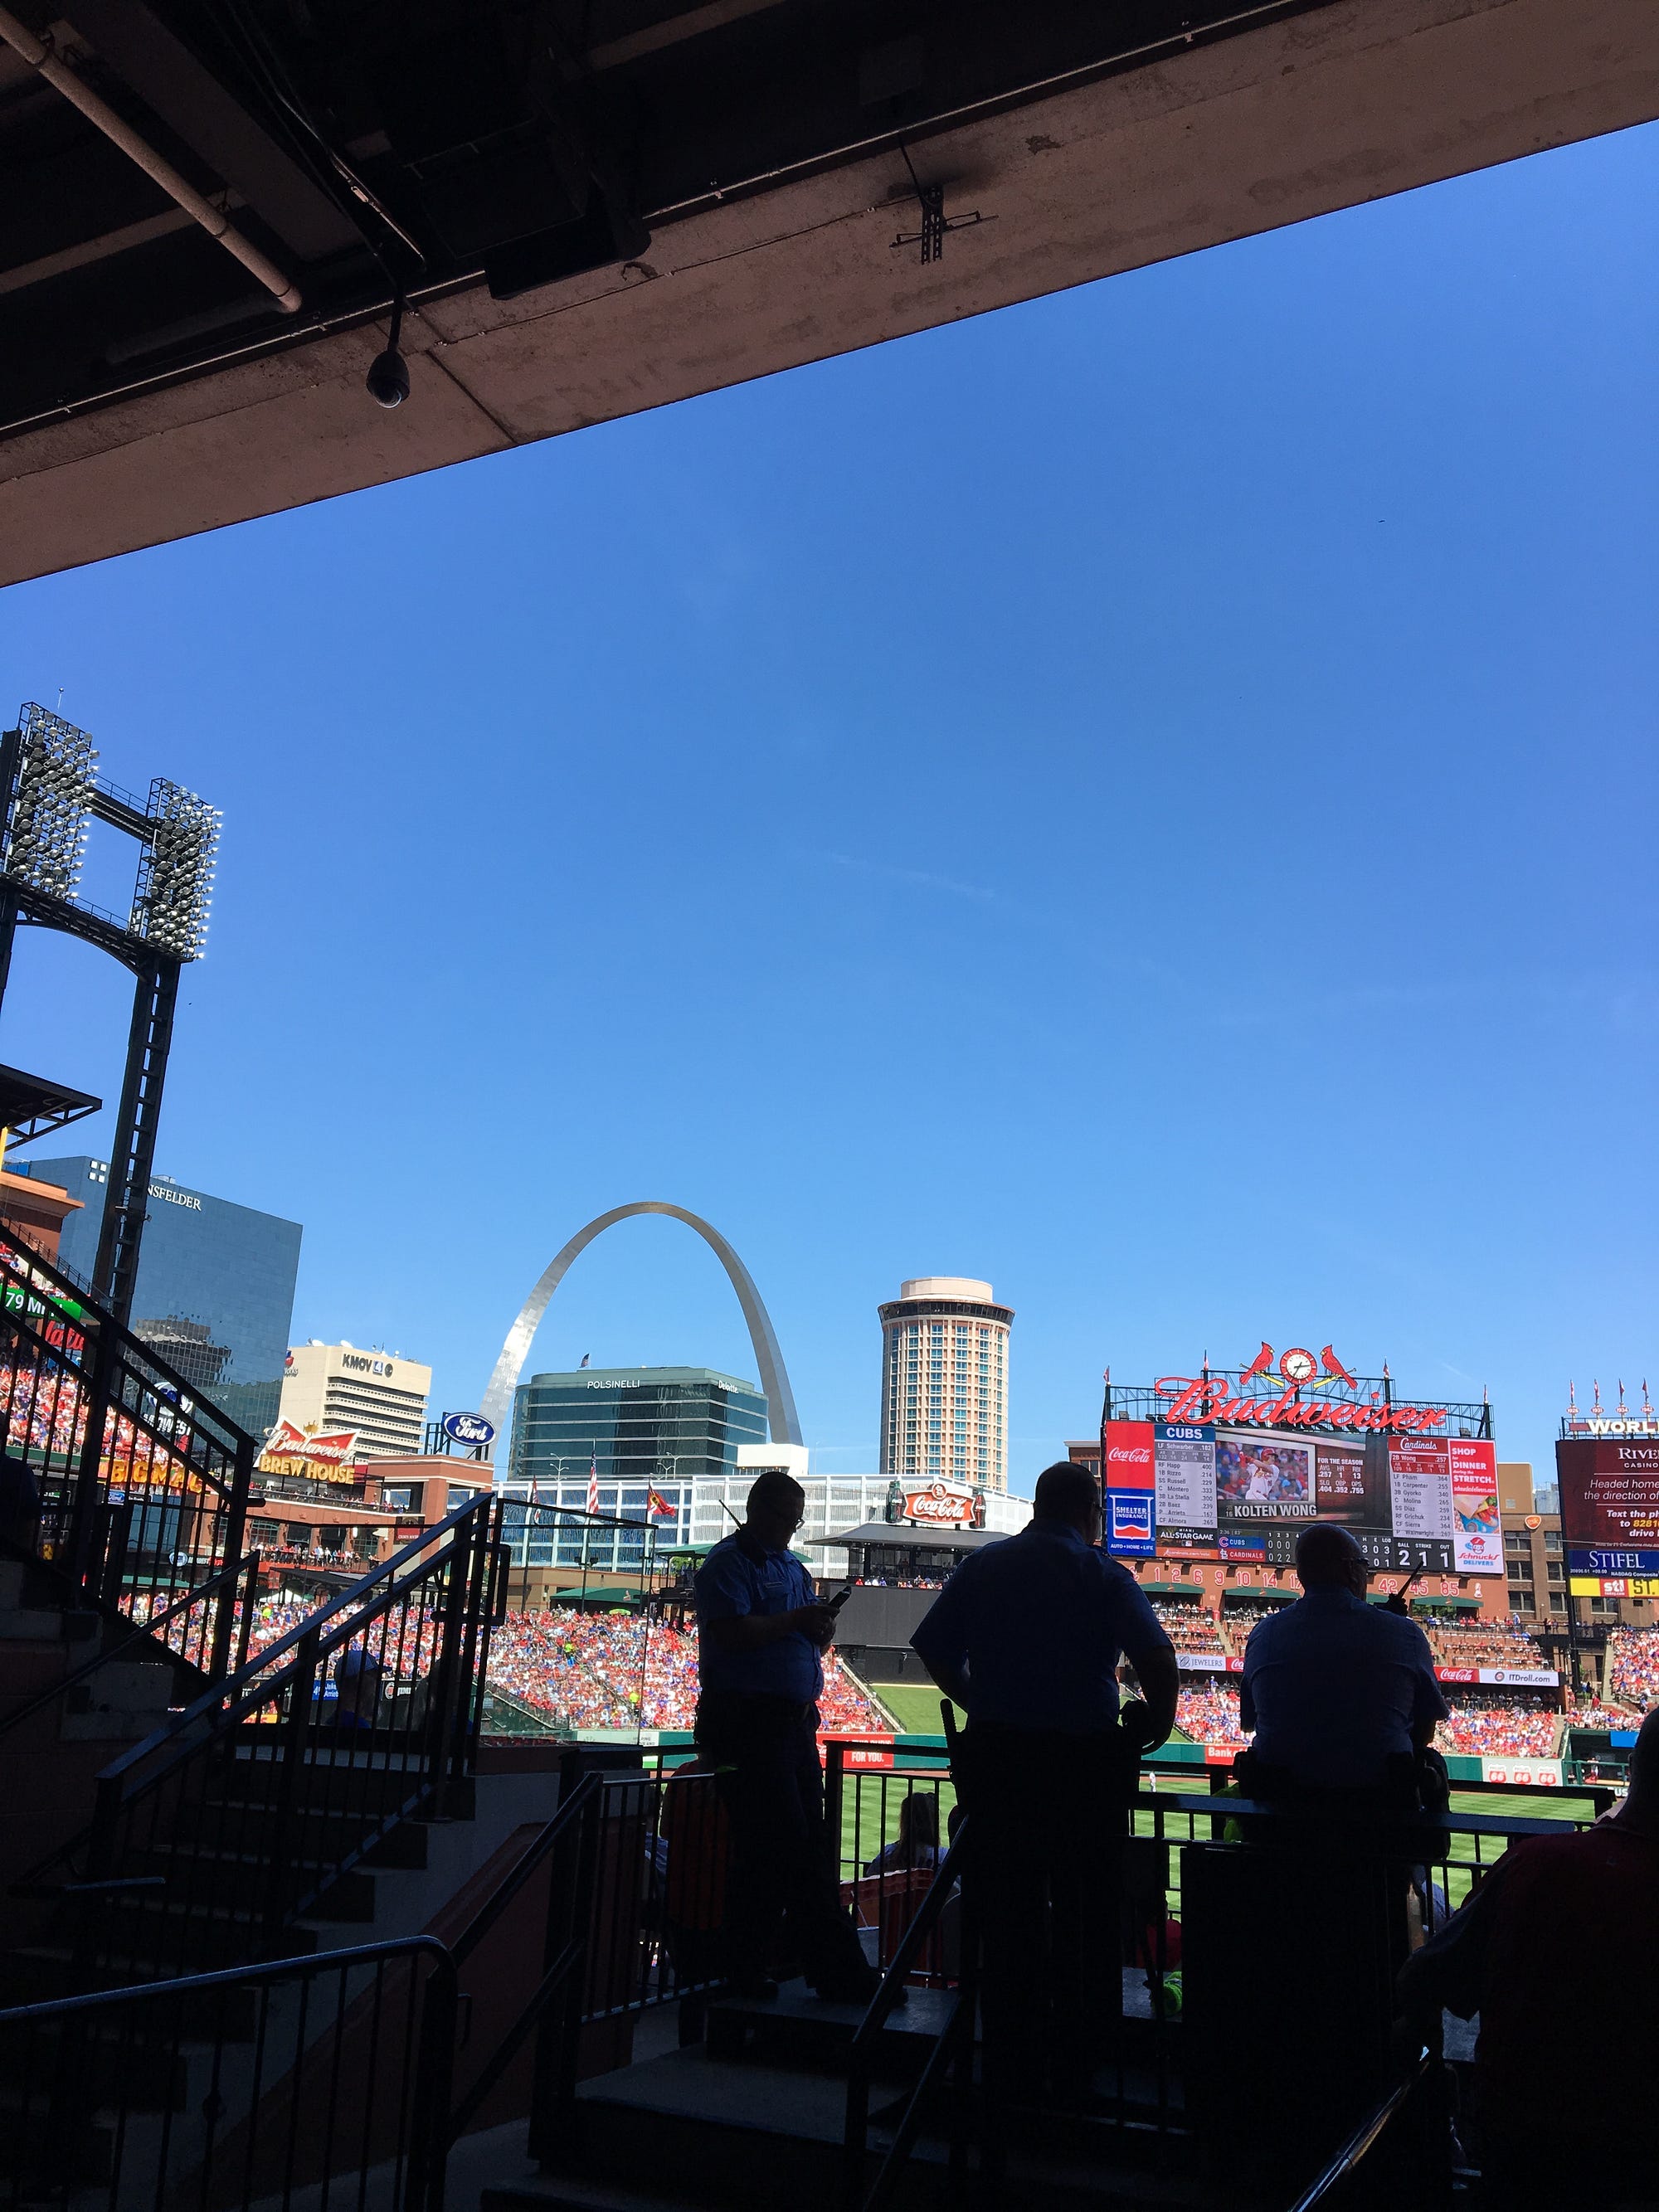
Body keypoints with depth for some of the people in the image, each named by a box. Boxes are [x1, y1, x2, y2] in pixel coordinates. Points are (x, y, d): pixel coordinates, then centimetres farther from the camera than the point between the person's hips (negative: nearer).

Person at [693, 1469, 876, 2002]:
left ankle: (841, 1975, 14)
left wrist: (821, 1630, -2)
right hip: (747, 1725, -8)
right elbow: (731, 1633, -21)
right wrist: (795, 1620, -17)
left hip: (795, 1723, 8)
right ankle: (747, 1973, 4)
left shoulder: (793, 1566, 19)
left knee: (812, 1852, 9)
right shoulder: (729, 1562, -7)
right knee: (780, 1850, -7)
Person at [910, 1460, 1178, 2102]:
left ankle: (1015, 2067, 20)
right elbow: (1156, 1655, -15)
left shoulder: (982, 1566, 6)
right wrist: (1157, 1723, 1)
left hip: (995, 1754, 3)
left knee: (1007, 1912, 11)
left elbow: (935, 1650, 6)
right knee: (1085, 1915, 11)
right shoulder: (1102, 1573, -4)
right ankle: (1077, 2065, 18)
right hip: (1084, 1757, -3)